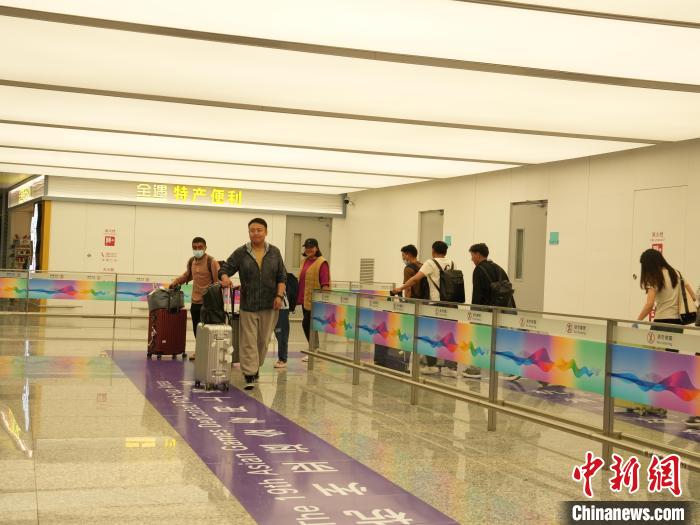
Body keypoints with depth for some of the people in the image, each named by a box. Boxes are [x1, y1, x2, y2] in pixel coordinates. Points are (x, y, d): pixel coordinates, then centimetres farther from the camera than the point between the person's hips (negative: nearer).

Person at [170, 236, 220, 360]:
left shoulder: (211, 261, -11)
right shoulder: (191, 261, 10)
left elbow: (217, 281, -14)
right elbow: (187, 275, 29)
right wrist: (175, 282, 16)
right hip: (195, 301, 7)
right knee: (196, 329, 14)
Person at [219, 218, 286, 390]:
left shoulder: (274, 252, 6)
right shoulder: (241, 253, 1)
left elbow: (282, 277, 8)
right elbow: (225, 268, 0)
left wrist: (279, 295, -3)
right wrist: (225, 277, -22)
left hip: (269, 304, 2)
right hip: (248, 304, -1)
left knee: (263, 340, 9)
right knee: (249, 340, -3)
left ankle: (255, 367, 26)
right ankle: (250, 375, -3)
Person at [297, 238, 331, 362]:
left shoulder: (322, 263, -10)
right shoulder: (305, 262, 15)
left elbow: (325, 283, -15)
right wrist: (299, 297, 20)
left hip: (315, 300, -8)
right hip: (305, 299, 8)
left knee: (306, 324, -7)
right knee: (308, 325, 12)